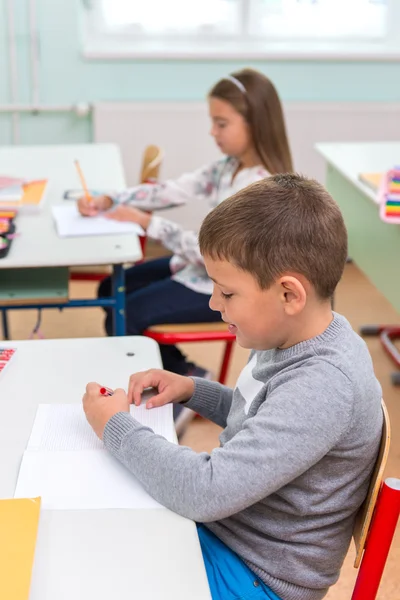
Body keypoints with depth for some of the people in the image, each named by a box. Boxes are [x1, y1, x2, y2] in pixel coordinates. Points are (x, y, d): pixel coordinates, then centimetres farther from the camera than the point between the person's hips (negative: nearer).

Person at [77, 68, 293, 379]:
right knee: (112, 291, 14)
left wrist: (145, 222, -25)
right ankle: (180, 372, 24)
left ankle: (181, 376, 16)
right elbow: (172, 191, 2)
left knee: (125, 317, -10)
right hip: (201, 266, 9)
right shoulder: (227, 169, -1)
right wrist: (107, 201, -9)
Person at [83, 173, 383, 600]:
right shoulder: (294, 335, -5)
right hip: (218, 520, 8)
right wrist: (192, 390, -2)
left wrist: (117, 427, -21)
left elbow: (207, 493, -34)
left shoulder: (323, 386, -33)